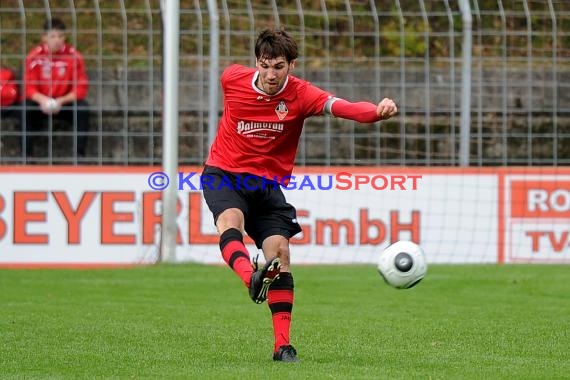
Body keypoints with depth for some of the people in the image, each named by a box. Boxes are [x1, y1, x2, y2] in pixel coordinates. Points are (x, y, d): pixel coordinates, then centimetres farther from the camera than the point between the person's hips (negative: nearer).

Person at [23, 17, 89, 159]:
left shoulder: (74, 56, -13)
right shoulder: (34, 57, -12)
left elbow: (81, 88, -12)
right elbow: (29, 87, -11)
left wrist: (62, 101, -27)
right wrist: (42, 100, -32)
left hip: (65, 103, 0)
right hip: (41, 104, 0)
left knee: (82, 108, -29)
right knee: (27, 107, -30)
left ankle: (80, 155, -22)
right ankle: (27, 155, -24)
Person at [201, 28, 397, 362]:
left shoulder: (301, 94, -13)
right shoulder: (232, 78, -9)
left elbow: (343, 107, -31)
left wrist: (378, 111, -53)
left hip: (267, 184, 1)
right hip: (223, 174, -1)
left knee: (279, 253, -11)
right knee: (230, 220, -32)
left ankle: (283, 345, -7)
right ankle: (252, 278, -61)